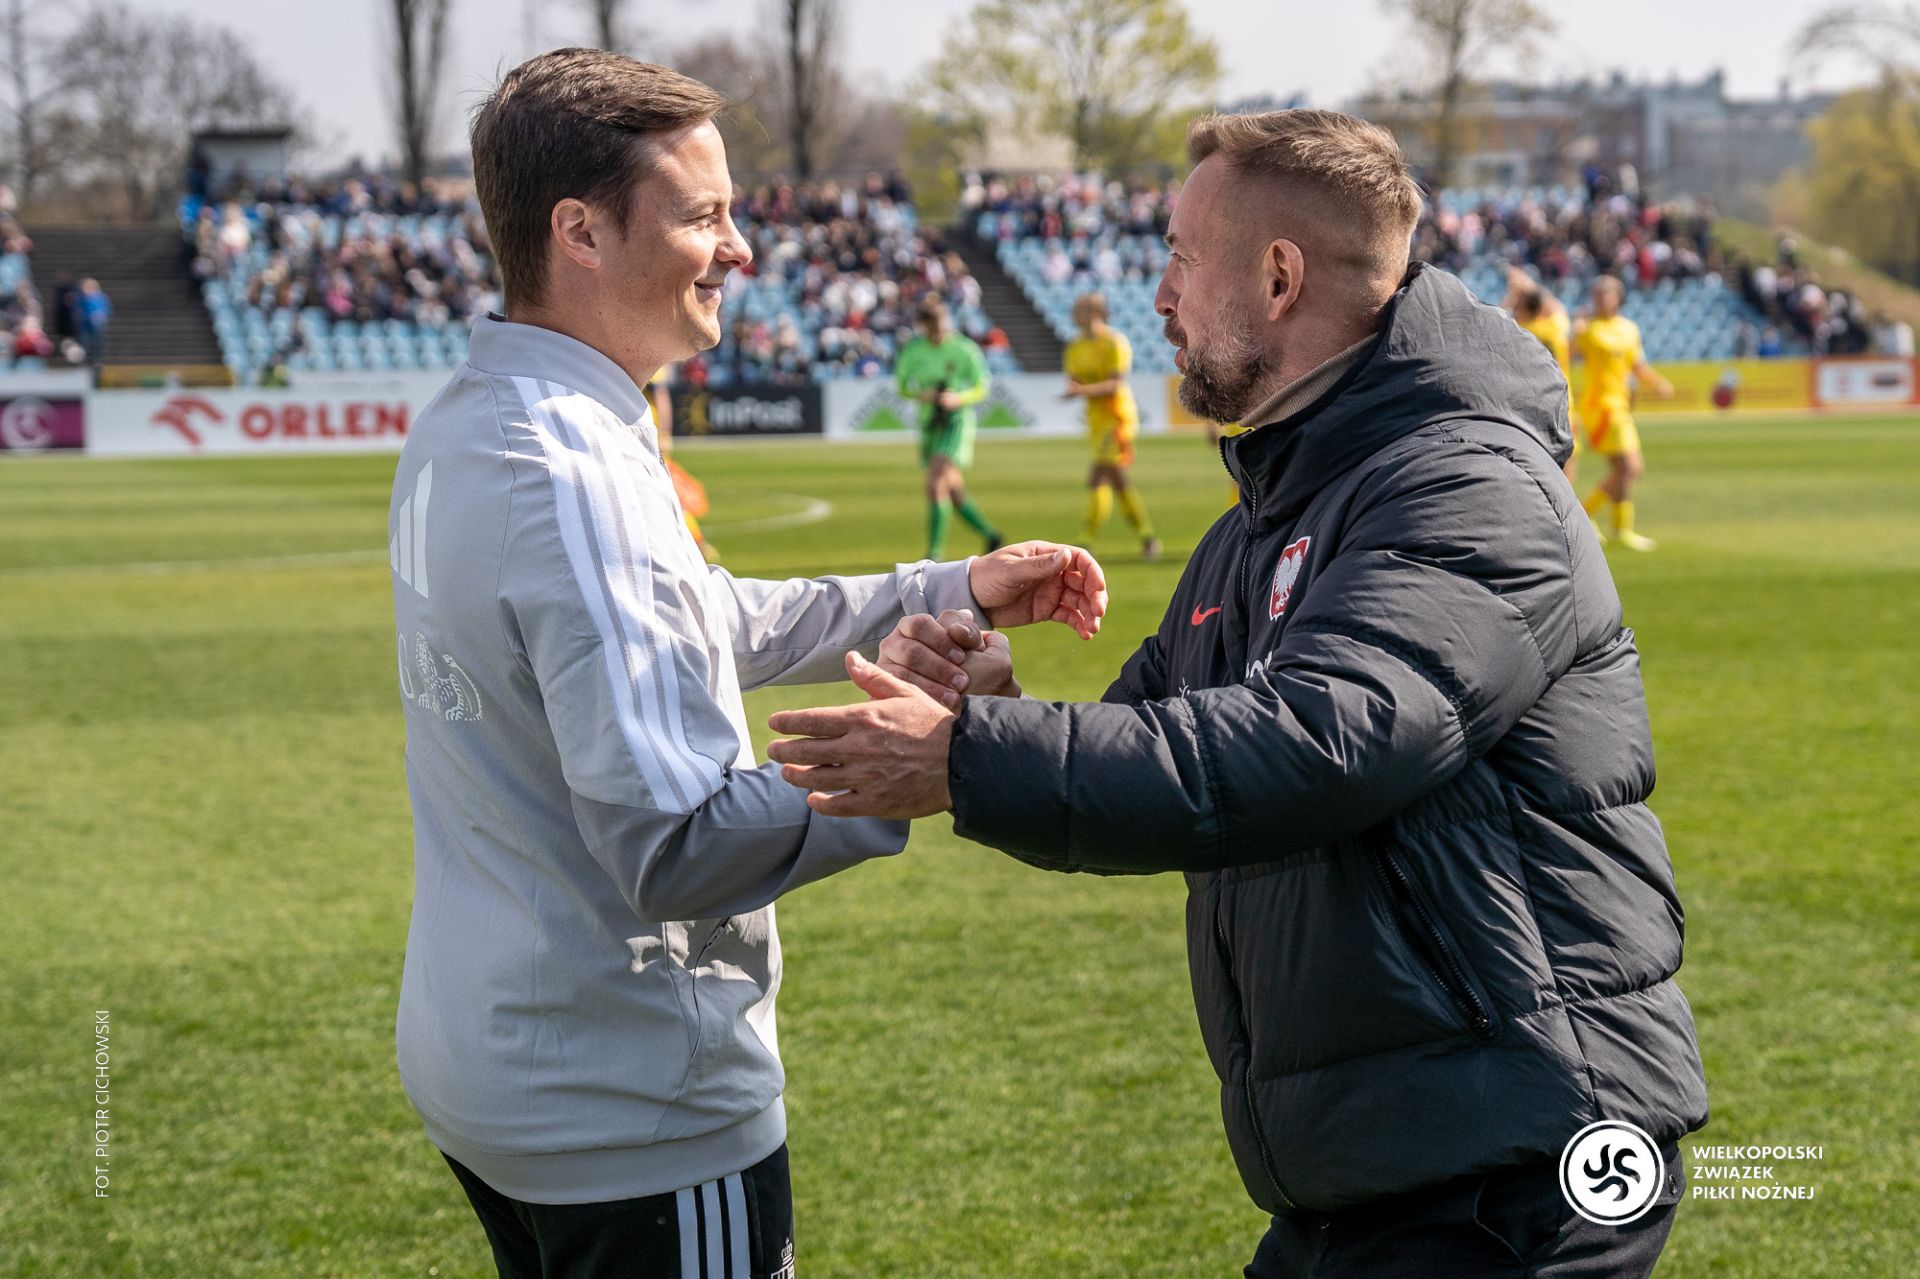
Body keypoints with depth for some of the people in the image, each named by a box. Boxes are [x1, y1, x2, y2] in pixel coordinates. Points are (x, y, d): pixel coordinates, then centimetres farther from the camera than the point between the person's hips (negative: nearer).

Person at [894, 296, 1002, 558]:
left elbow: (981, 388, -2)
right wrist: (920, 394, -13)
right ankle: (990, 534, 33)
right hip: (928, 423, 5)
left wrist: (957, 398, -20)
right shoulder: (913, 349, 0)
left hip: (956, 421, -5)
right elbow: (902, 385, 8)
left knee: (936, 485, -19)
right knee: (954, 492, 12)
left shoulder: (963, 349, -10)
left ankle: (935, 551, -15)